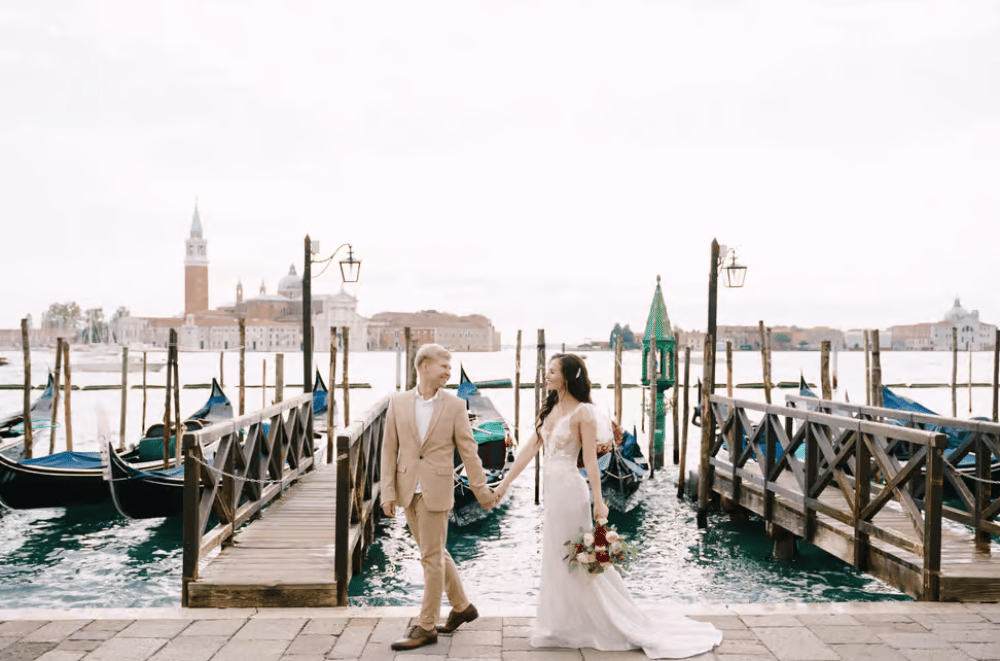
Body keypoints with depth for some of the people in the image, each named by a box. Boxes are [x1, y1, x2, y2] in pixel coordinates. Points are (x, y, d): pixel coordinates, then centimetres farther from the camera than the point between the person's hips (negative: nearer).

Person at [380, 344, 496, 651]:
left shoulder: (455, 406, -3)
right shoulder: (398, 402, 3)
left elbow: (469, 450, 0)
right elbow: (389, 449, 3)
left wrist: (482, 491, 1)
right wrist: (388, 492, -2)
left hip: (436, 490, -4)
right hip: (407, 490, 4)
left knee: (432, 557, 0)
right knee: (435, 553, 15)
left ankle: (426, 626, 11)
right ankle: (462, 606, 32)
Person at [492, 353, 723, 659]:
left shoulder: (583, 412, -12)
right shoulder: (550, 409, 9)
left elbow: (591, 461, -15)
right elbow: (529, 449, 10)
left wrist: (599, 502, -18)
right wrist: (505, 482, 9)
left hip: (569, 489, -8)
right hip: (552, 489, 8)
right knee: (557, 558, 15)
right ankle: (562, 626, 28)